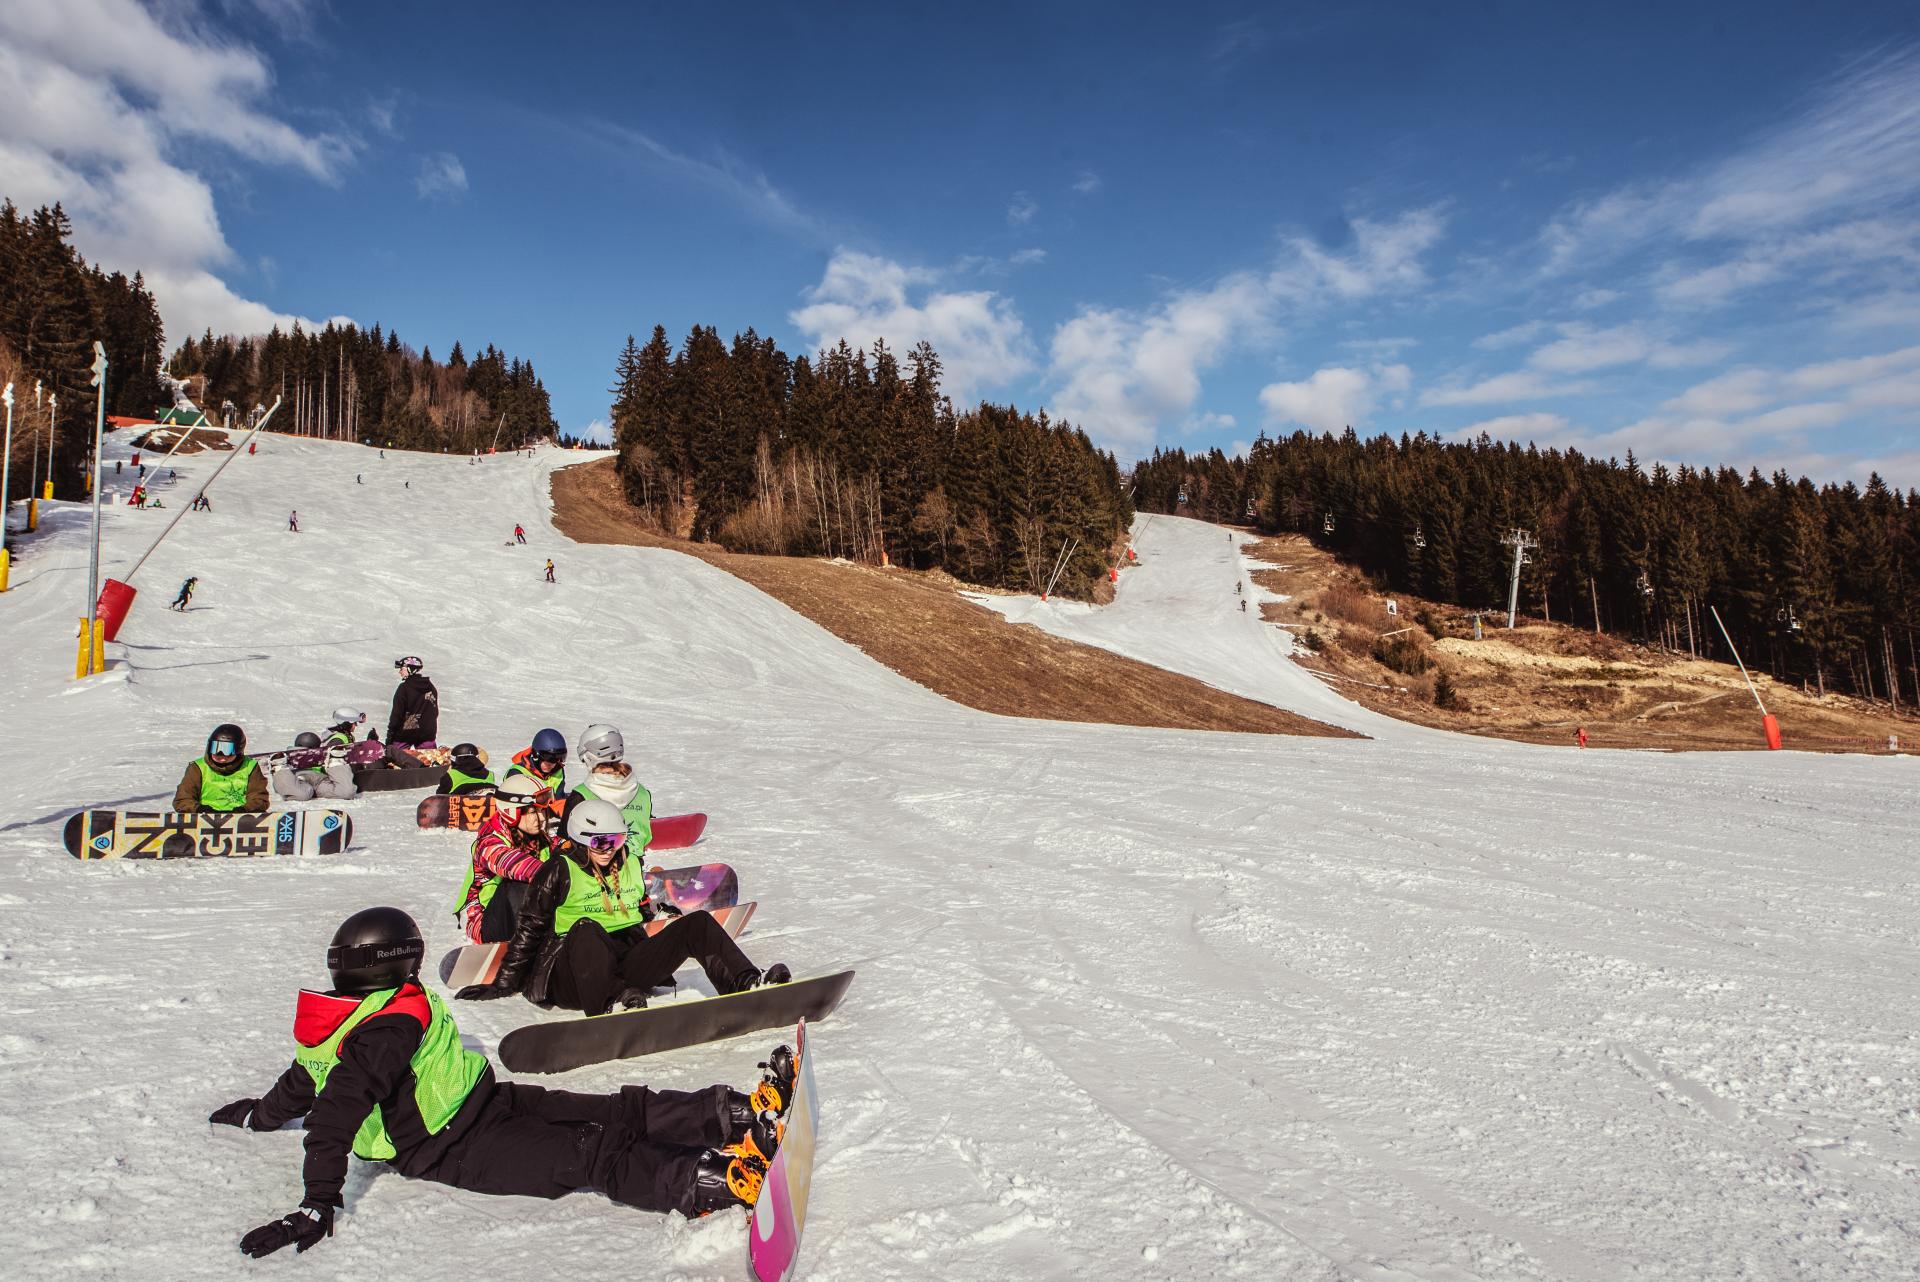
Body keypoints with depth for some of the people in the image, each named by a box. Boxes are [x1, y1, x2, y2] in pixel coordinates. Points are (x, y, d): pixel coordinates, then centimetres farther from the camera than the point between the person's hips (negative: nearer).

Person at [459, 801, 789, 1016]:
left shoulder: (629, 864, 16)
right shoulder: (560, 870, 0)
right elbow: (529, 928, 2)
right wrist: (505, 984, 4)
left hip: (625, 966, 5)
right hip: (573, 977, -5)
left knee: (698, 923, -12)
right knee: (586, 928, -38)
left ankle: (748, 984, -30)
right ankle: (610, 1004, -60)